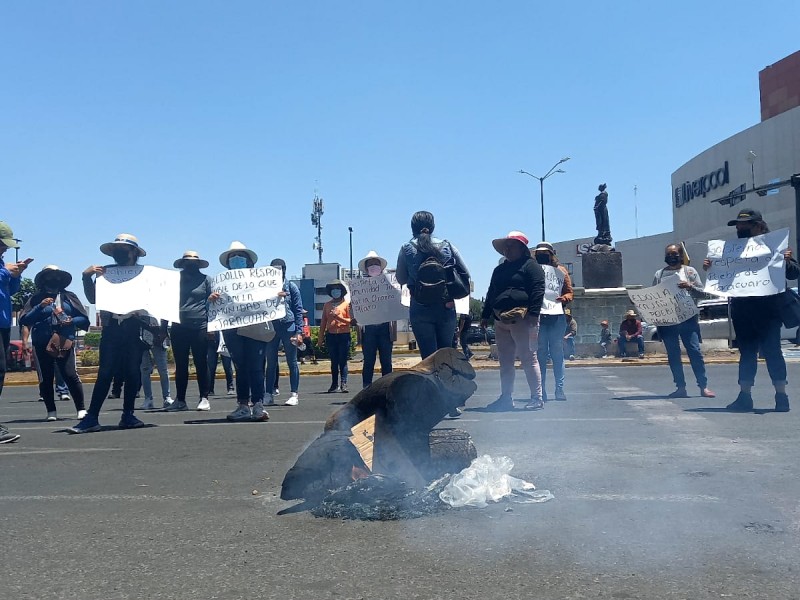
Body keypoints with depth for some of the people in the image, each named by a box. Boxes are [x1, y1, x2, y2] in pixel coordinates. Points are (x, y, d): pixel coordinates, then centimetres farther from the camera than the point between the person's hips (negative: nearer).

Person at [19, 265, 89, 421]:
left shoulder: (68, 297, 10)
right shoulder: (36, 299, 9)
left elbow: (84, 319, 10)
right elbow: (24, 320, 0)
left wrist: (71, 321, -10)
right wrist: (40, 307, -12)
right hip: (43, 344, 1)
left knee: (70, 375, -9)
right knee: (46, 377, 4)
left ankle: (81, 409, -3)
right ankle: (51, 411, 14)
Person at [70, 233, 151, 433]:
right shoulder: (105, 272, 10)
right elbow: (93, 298, 6)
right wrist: (87, 276, -4)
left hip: (135, 327, 0)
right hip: (112, 327, 0)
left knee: (133, 372, 3)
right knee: (105, 373, -5)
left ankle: (128, 415, 13)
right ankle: (91, 418, -5)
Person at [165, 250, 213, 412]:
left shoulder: (205, 279, 6)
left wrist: (211, 326, -7)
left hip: (199, 327, -3)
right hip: (178, 327, 3)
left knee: (201, 364, 0)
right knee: (180, 365, 6)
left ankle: (204, 398, 6)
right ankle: (180, 400, 12)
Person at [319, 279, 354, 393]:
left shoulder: (347, 304, 4)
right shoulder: (327, 305, 13)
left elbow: (351, 321, -1)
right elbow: (323, 322, 12)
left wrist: (339, 317, -15)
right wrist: (321, 338, 8)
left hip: (344, 335, -3)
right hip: (331, 336, 3)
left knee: (343, 361, -4)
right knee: (334, 361, 7)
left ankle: (343, 384, -4)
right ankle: (334, 385, 11)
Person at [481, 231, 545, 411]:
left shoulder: (530, 266, 1)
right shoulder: (499, 270, 24)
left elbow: (538, 291, -9)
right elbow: (491, 294, 26)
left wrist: (532, 314, -18)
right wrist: (485, 315, 19)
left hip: (521, 320, -8)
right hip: (501, 321, 8)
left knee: (528, 358, -6)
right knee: (505, 361, 9)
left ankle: (537, 398, -1)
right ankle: (506, 398, 14)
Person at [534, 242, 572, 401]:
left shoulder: (560, 270, 12)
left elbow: (569, 292, 8)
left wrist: (564, 298, -13)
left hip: (556, 317, 0)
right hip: (537, 316, 0)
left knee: (557, 353, 0)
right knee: (540, 354, -1)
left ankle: (560, 389, 4)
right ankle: (541, 391, 2)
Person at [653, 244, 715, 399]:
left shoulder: (689, 271, 8)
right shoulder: (659, 274, 13)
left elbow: (702, 292, 4)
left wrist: (690, 287, -15)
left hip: (687, 318, -2)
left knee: (695, 351, -7)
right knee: (672, 354, 3)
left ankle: (703, 386, -2)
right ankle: (680, 387, 7)